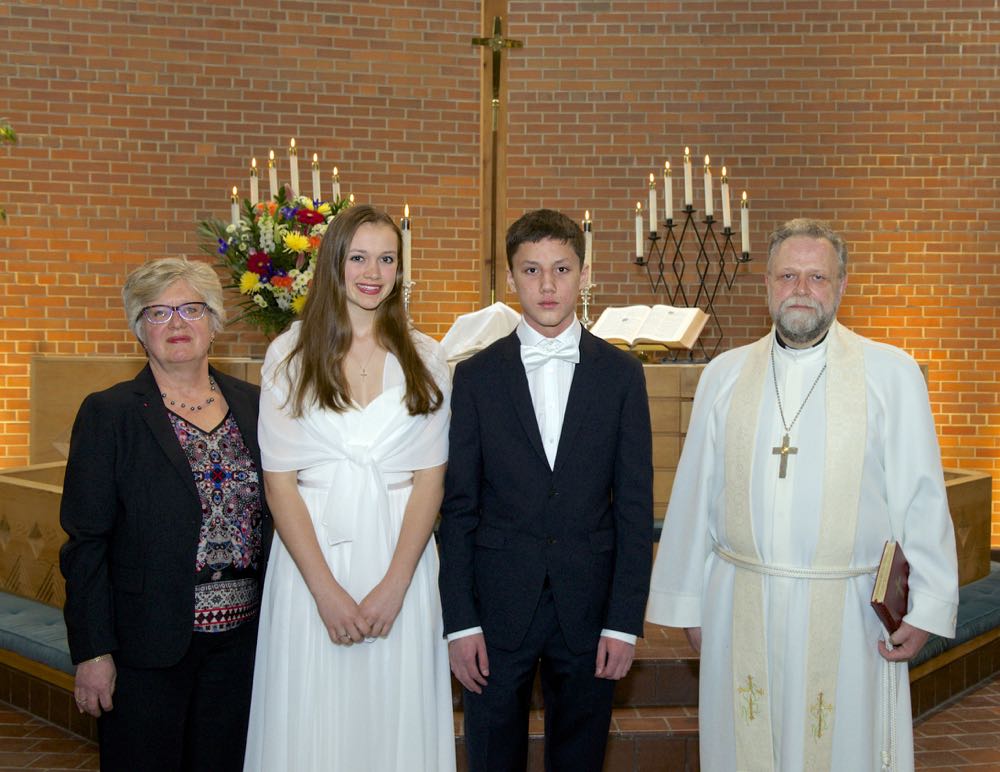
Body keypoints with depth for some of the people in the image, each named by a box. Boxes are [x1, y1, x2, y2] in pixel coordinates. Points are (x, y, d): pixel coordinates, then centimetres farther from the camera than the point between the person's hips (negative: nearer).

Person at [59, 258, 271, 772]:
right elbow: (85, 541, -8)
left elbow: (275, 510, 9)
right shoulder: (108, 414, -6)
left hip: (243, 633, 4)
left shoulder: (253, 405, 6)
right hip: (149, 641, -3)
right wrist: (92, 652, -11)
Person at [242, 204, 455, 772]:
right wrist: (327, 590, -11)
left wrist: (394, 585, -10)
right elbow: (279, 482, -2)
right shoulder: (289, 357, 1)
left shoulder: (425, 358, 5)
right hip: (311, 560, -1)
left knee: (396, 717, 6)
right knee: (313, 724, 5)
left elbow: (430, 479, 1)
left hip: (399, 560, 1)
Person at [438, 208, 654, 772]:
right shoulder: (477, 376, 1)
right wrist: (460, 621, -5)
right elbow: (458, 507, 0)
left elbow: (635, 506, 0)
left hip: (589, 610, 0)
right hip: (498, 610, 0)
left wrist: (625, 621, -5)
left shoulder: (621, 373, 2)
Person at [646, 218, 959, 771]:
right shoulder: (723, 376, 7)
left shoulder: (892, 374, 1)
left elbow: (921, 499, 0)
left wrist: (927, 608, -4)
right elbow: (694, 496, 9)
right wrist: (687, 601, 10)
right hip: (740, 608, 2)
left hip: (846, 612, -2)